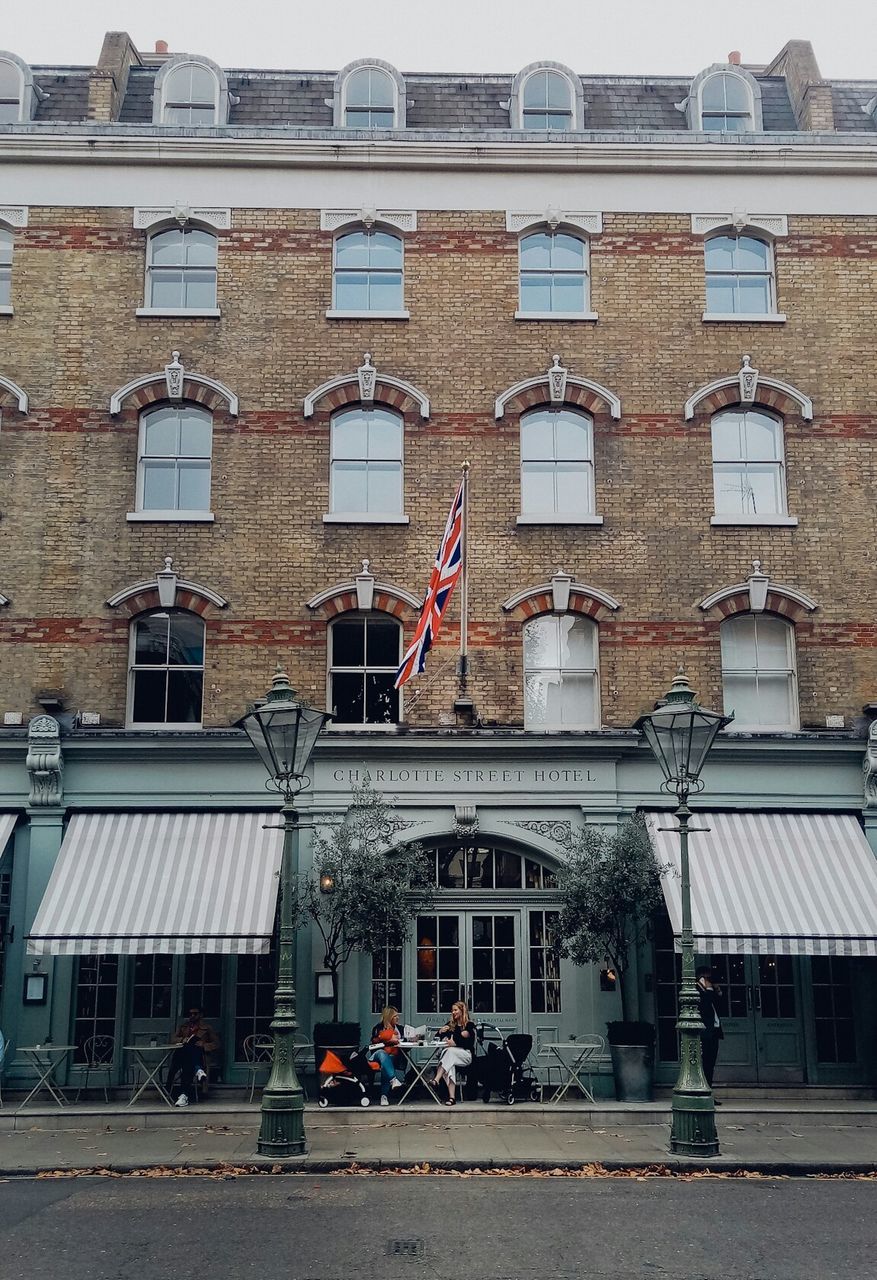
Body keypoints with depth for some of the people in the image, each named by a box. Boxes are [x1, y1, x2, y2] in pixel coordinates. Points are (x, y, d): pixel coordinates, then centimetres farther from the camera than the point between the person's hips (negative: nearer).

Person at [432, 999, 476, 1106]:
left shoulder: (469, 1025, 5)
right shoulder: (450, 1024, 21)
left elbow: (470, 1044, -7)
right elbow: (437, 1038, 22)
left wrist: (455, 1043, -19)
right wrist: (440, 1031, 0)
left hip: (466, 1055, -3)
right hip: (451, 1053, 3)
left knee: (450, 1051, -35)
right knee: (450, 1065, -33)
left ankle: (436, 1080, -46)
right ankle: (451, 1097, -41)